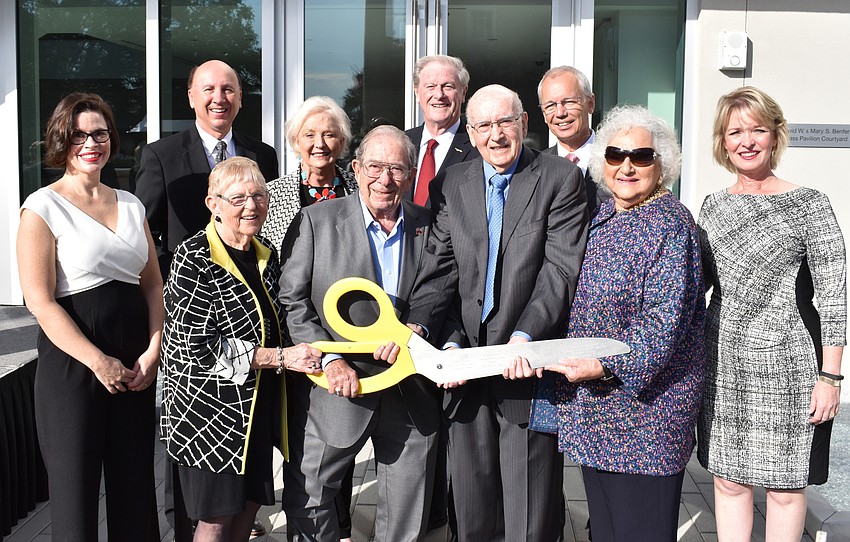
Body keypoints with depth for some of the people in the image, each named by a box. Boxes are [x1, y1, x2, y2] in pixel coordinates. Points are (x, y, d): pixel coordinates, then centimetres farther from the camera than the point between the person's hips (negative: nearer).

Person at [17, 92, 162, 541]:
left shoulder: (130, 205, 11)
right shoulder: (43, 207, -5)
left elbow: (152, 283, 10)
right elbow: (40, 301, -11)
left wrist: (153, 350, -4)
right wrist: (98, 361, -15)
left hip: (135, 367, 5)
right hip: (72, 364, -5)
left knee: (135, 484, 12)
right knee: (76, 486, 6)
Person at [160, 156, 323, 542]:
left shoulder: (267, 256, 7)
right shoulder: (194, 259, -15)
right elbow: (200, 348, -20)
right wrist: (281, 358, -20)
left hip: (259, 405, 7)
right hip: (209, 406, -6)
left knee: (248, 506, 15)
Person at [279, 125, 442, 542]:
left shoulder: (429, 226, 3)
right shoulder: (316, 221, -4)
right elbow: (291, 301, -6)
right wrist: (329, 359, -15)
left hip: (411, 394, 2)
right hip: (338, 388, -2)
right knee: (306, 503, 8)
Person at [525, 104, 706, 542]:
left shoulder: (669, 225, -14)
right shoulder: (602, 218, 11)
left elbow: (666, 321, -20)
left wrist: (605, 366, -24)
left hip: (643, 410, -8)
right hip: (593, 408, 8)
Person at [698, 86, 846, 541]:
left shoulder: (807, 204, -5)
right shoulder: (713, 205, 8)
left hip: (781, 362, -4)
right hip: (721, 363, 4)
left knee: (785, 486, 7)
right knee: (728, 479, 11)